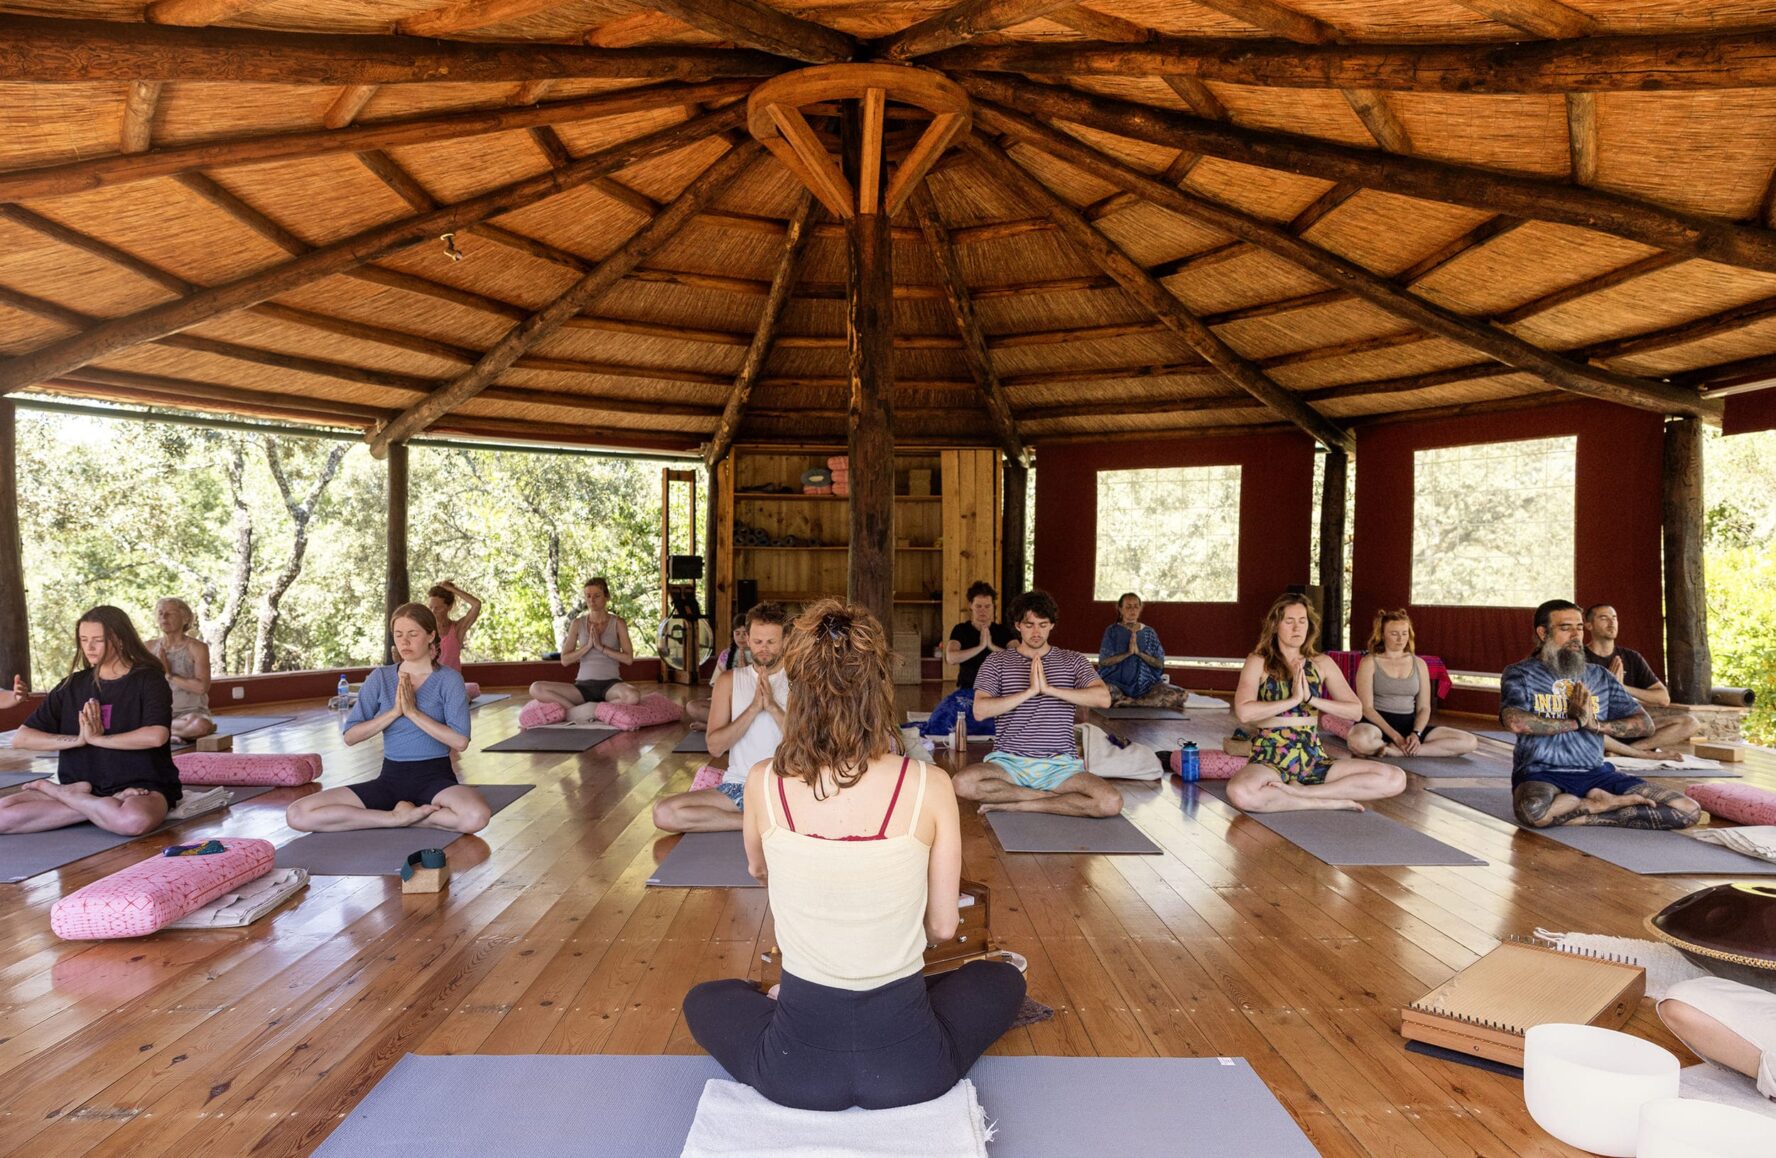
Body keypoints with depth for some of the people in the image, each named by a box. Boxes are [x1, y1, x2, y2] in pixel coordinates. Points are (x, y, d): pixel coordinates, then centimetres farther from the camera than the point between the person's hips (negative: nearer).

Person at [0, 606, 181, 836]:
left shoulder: (148, 680, -3)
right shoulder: (73, 686, 11)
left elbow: (157, 735, -20)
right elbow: (20, 738, 4)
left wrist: (96, 738, -13)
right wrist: (78, 739, -11)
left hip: (141, 785, -3)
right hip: (82, 783, 3)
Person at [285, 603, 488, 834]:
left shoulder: (448, 678, -2)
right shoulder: (380, 678, 7)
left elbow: (460, 741, -13)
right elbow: (350, 736, 0)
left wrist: (413, 712, -15)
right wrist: (394, 712, -12)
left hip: (435, 777, -3)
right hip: (391, 777, 3)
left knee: (476, 816, -38)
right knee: (297, 815, -15)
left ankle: (402, 815, -11)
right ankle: (399, 817, -12)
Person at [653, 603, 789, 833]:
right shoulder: (729, 681, 7)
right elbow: (715, 747, -2)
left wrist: (773, 707, -16)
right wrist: (753, 708, -13)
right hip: (739, 785, 3)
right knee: (663, 813, -21)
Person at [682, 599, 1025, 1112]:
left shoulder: (763, 782, -11)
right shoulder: (929, 787, -15)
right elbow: (942, 926, -3)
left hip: (796, 1069, 2)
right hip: (908, 1067, -1)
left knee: (704, 1002, 34)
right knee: (1003, 979, 29)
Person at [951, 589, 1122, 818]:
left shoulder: (1072, 661, 9)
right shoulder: (997, 662, 7)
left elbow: (1103, 698, -8)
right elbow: (980, 710, -7)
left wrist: (1049, 689, -15)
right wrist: (1030, 691, -15)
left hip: (1059, 765, 1)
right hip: (1009, 762, -1)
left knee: (1112, 802, -26)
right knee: (963, 782, -32)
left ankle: (1016, 805, -13)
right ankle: (1047, 796, -11)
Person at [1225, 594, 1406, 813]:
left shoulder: (1321, 664, 11)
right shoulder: (1258, 662, 0)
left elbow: (1356, 711, 3)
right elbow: (1243, 712, -15)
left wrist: (1311, 699, -10)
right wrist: (1293, 700, -14)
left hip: (1314, 760, 4)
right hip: (1270, 761, -4)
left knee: (1395, 779, -15)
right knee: (1240, 793, -39)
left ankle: (1301, 791, -14)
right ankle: (1328, 801, -19)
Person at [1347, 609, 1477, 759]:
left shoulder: (1419, 664, 13)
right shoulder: (1369, 662, -1)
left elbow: (1424, 707, 10)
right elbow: (1367, 707, -8)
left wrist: (1416, 734, -10)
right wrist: (1395, 736, -20)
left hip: (1409, 724, 5)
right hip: (1378, 723, -5)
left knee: (1468, 741, -15)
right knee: (1360, 740, -42)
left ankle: (1396, 750, -21)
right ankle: (1411, 749, -15)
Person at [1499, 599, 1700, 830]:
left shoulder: (1599, 676, 17)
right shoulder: (1520, 674, 2)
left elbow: (1645, 724, 13)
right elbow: (1515, 721, -18)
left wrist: (1595, 724, -5)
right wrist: (1575, 721, -7)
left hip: (1596, 774, 4)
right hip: (1541, 774, -4)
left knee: (1689, 810, -13)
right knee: (1535, 811, -40)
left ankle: (1586, 816, -10)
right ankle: (1606, 803, -12)